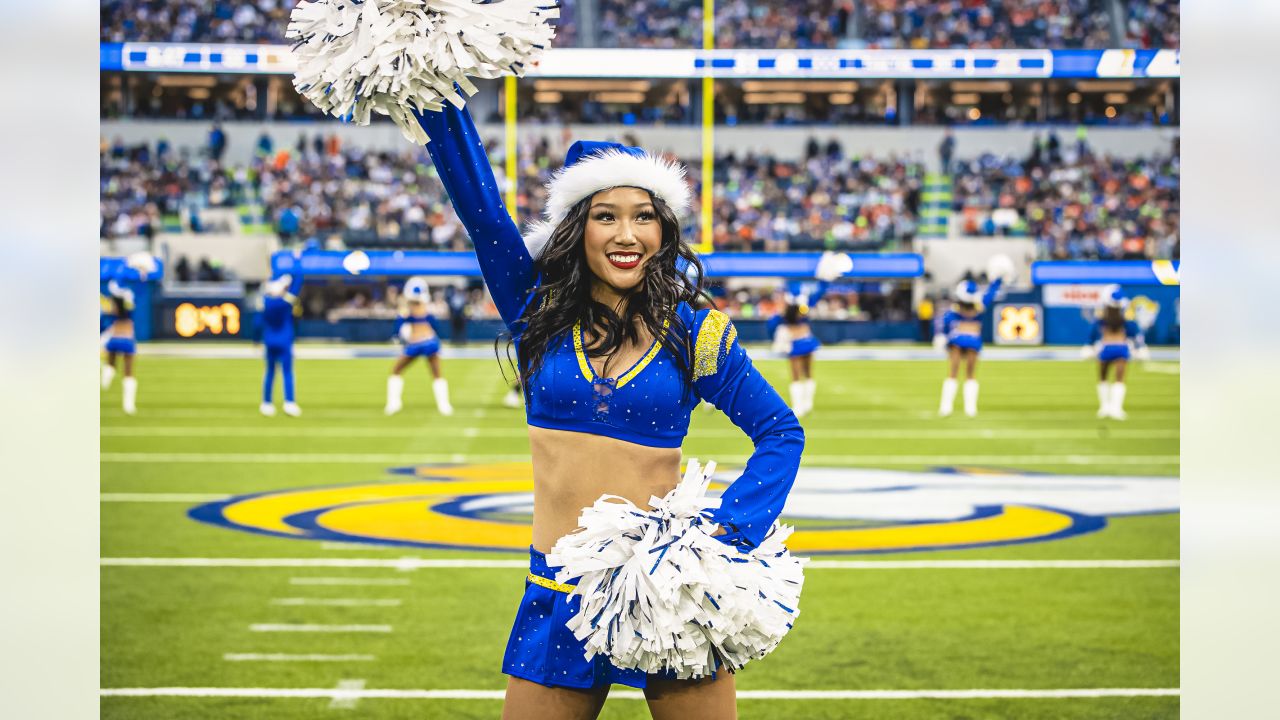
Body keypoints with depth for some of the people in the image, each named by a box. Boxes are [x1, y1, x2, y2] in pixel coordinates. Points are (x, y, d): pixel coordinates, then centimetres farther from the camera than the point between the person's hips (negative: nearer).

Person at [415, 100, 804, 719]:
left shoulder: (694, 332, 0)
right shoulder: (537, 309, 4)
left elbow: (781, 433, 5)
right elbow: (474, 193, -1)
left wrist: (728, 531, -9)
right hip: (557, 596, 1)